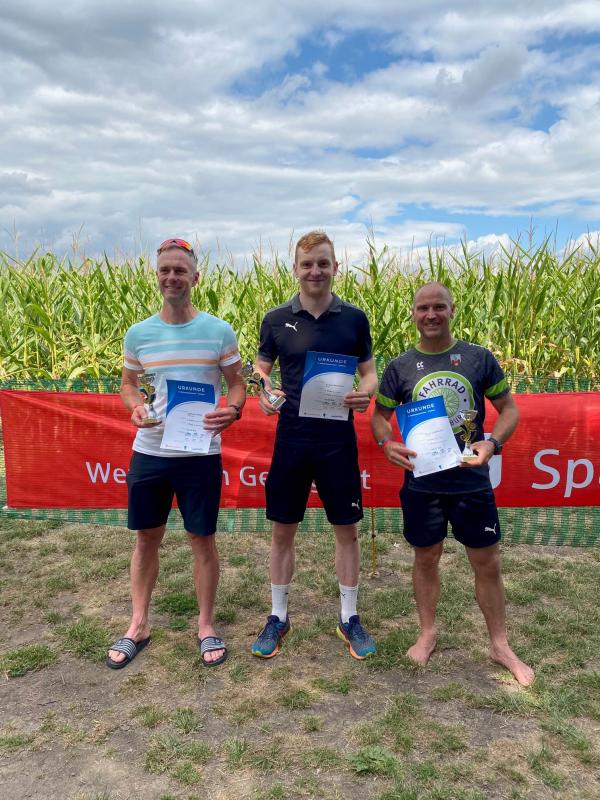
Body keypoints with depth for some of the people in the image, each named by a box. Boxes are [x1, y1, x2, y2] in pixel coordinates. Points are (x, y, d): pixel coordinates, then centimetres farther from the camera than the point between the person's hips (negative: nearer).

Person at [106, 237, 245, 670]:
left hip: (201, 453, -2)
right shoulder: (138, 333, 2)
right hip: (149, 451, 3)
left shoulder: (218, 330, -4)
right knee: (147, 537, 14)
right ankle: (139, 624, 32)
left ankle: (206, 625, 28)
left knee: (202, 538, 9)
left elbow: (237, 382, 2)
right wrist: (136, 407, -8)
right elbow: (128, 383, 14)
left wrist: (233, 410, -19)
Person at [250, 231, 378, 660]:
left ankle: (349, 617, 29)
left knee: (347, 529, 10)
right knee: (283, 530, 9)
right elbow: (261, 370, 8)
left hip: (338, 439, 0)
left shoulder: (355, 318, 1)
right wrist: (264, 392, -14)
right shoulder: (276, 319, 1)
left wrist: (366, 392, -16)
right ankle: (278, 616, 28)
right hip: (291, 438, 0)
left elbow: (370, 372, 7)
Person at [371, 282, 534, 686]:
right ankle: (428, 633, 36)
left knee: (488, 563, 11)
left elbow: (509, 408, 1)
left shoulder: (480, 358, -4)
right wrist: (387, 444, -15)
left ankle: (500, 644, 31)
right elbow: (380, 416, 6)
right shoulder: (399, 367, -2)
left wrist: (493, 442, -17)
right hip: (422, 483, 0)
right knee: (426, 559, 15)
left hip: (472, 480, 0)